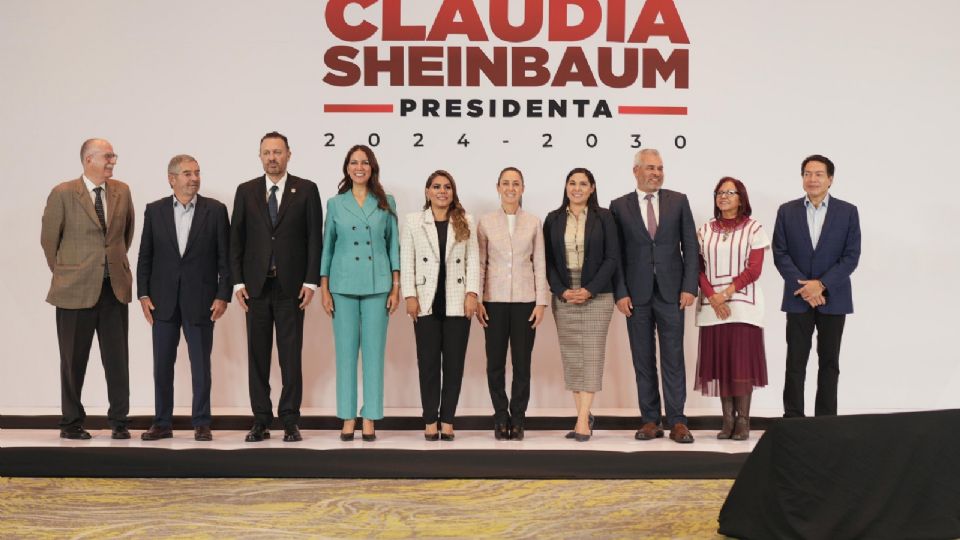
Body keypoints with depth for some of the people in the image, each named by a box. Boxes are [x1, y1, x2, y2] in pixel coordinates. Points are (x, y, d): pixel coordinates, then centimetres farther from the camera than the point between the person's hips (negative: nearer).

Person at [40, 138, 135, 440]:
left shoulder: (122, 192, 6)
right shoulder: (63, 194, -6)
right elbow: (49, 239, 3)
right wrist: (63, 272, 9)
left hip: (115, 287, 3)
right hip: (76, 289, -3)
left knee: (117, 358, 4)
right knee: (74, 359, 7)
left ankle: (118, 422, 13)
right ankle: (71, 423, 19)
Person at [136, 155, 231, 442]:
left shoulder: (215, 210, 0)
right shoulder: (154, 211, 5)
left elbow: (225, 256, -1)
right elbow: (145, 256, 6)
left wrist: (223, 295, -7)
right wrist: (143, 294, -1)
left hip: (201, 300, -2)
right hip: (163, 300, 2)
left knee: (201, 364, 4)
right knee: (162, 364, 7)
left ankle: (201, 423, 13)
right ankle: (162, 423, 17)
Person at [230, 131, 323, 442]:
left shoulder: (306, 190, 3)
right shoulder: (246, 191, 9)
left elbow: (315, 238, 0)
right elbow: (236, 239, 7)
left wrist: (311, 282, -6)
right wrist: (237, 282, -1)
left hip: (291, 286, -2)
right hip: (256, 286, 2)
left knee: (291, 355, 0)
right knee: (257, 355, 5)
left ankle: (290, 421, 7)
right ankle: (261, 420, 12)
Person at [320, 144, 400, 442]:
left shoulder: (386, 203, 6)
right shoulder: (335, 204, 7)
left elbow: (394, 245, 6)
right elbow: (327, 247, 8)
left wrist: (396, 287, 0)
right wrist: (324, 290, 3)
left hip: (377, 286, 0)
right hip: (343, 286, 0)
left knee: (374, 351, 0)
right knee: (346, 351, 2)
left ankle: (369, 419, 7)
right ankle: (348, 419, 9)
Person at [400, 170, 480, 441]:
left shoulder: (466, 222, 9)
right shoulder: (413, 221, 7)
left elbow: (473, 260, 5)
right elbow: (406, 261, 3)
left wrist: (472, 293, -5)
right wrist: (410, 295, -5)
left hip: (457, 303, 1)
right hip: (427, 302, -1)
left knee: (454, 362, 3)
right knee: (428, 362, 2)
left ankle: (447, 420, 11)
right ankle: (430, 421, 10)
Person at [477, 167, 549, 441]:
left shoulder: (533, 223, 5)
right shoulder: (486, 223, 4)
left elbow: (539, 264, 5)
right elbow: (480, 263, 4)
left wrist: (541, 302, 0)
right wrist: (476, 300, -2)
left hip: (525, 300, 0)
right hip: (495, 300, 0)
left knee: (522, 362, 2)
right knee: (495, 362, 2)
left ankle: (517, 419, 13)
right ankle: (501, 418, 15)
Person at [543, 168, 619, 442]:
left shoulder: (604, 217, 2)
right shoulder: (553, 219, 8)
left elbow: (612, 258, -2)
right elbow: (548, 260, 6)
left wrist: (589, 290, -12)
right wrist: (562, 291, -8)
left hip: (596, 296, -2)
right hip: (563, 296, 3)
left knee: (591, 354, -6)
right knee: (571, 356, 3)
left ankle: (583, 419, -7)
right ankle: (584, 415, 11)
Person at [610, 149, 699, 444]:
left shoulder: (678, 201, 6)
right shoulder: (619, 206, 4)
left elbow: (690, 246, 4)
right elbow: (616, 254, 2)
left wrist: (689, 287, -4)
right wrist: (621, 293, -5)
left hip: (671, 292, 0)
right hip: (637, 294, 0)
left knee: (673, 358, 0)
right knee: (643, 360, 5)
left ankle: (677, 421, 5)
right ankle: (650, 420, 13)